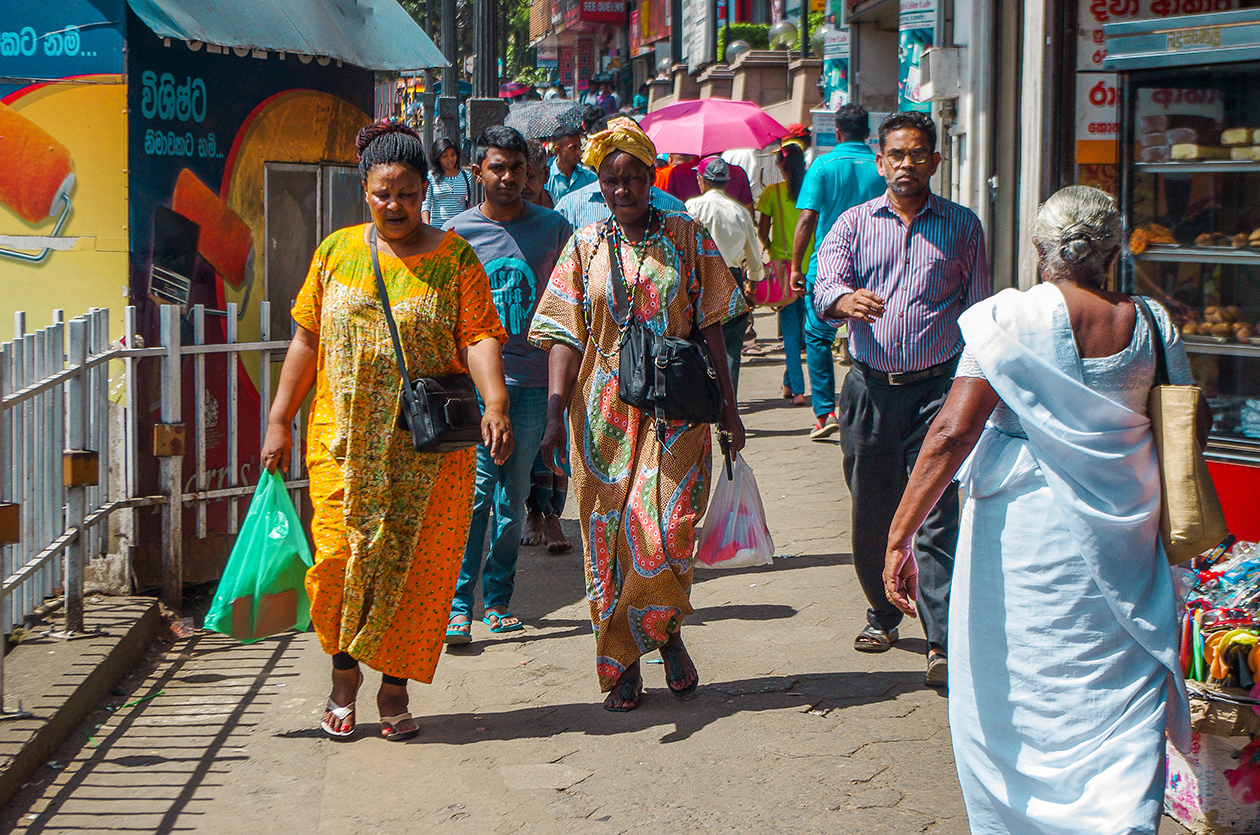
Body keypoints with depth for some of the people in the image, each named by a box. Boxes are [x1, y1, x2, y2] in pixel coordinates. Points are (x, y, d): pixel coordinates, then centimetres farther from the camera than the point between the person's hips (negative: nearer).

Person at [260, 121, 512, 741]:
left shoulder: (454, 258, 2)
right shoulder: (337, 251, 9)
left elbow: (478, 336, -7)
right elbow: (307, 341, 12)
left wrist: (495, 401, -24)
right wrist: (280, 419, 9)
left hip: (430, 446, -1)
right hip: (345, 438, 1)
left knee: (416, 564, -1)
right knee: (340, 556, -7)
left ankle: (395, 689, 14)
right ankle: (344, 676, 16)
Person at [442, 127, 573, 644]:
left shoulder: (553, 229, 7)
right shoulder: (457, 232, 3)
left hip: (533, 382, 2)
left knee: (514, 498, 7)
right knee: (476, 490, -11)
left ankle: (499, 601, 17)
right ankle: (458, 605, -6)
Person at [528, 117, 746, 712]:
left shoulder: (686, 237, 5)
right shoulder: (585, 247, 6)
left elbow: (710, 325, 6)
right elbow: (567, 337, 1)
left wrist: (728, 407, 3)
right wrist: (555, 416, -10)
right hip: (605, 410, 1)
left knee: (664, 524, -15)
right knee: (607, 536, 2)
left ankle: (667, 632, 12)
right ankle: (622, 667, 14)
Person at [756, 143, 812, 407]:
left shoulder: (773, 193, -5)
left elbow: (762, 229, -6)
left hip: (783, 264, -2)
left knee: (791, 329, 1)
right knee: (801, 324, 16)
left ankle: (797, 389, -6)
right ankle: (789, 383, 22)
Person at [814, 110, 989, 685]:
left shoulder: (962, 227, 8)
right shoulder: (853, 224, 8)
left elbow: (978, 312, 11)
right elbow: (825, 285, -9)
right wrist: (846, 299, -33)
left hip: (937, 385, -2)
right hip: (870, 386, 2)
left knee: (935, 513, -10)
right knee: (871, 511, 10)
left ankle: (943, 641, -11)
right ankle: (884, 611, 32)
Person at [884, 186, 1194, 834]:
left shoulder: (1008, 319, -11)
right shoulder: (1150, 326, 0)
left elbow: (953, 432, -18)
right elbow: (1190, 431, 11)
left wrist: (899, 536, -16)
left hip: (1024, 542, -3)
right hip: (1123, 549, 3)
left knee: (1004, 697, 15)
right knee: (1122, 713, 8)